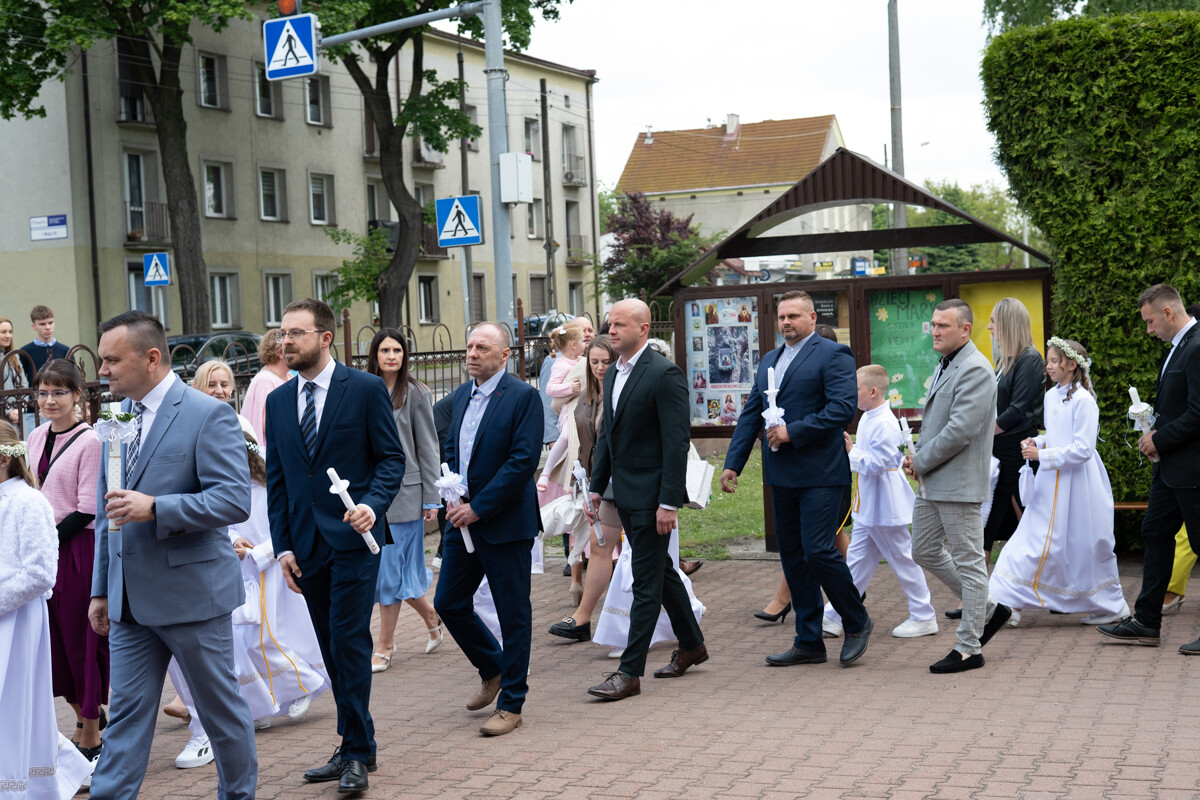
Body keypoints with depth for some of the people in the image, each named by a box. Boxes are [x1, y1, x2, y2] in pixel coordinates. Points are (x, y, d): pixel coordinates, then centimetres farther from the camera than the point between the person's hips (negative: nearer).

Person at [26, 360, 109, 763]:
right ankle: (85, 713, 31)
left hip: (77, 548, -6)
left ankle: (90, 738, 13)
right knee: (51, 639, 10)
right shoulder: (37, 437, 10)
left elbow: (87, 509, -13)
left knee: (81, 638, 1)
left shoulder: (89, 442, -11)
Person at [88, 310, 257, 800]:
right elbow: (107, 513, 17)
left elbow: (235, 500, -19)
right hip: (130, 600, 6)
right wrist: (101, 589, 16)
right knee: (126, 710, 7)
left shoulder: (208, 415, -11)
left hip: (191, 592, -6)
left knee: (221, 707, 8)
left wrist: (154, 508, -25)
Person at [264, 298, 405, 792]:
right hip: (307, 544, 5)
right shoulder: (277, 401, 11)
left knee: (349, 641, -7)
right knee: (333, 648, 9)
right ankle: (355, 745, 18)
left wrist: (372, 504, -21)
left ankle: (356, 751, 2)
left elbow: (392, 458, -3)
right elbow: (276, 479, 13)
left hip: (353, 538, -5)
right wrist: (282, 546, 6)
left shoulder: (365, 389, -3)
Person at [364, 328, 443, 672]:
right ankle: (431, 616, 33)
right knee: (386, 568, 10)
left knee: (392, 569, -2)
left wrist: (431, 499, -6)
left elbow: (428, 448, -3)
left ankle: (384, 647, 6)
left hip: (404, 492, -5)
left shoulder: (415, 394, -4)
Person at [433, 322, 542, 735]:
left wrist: (478, 507, -18)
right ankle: (493, 669, 34)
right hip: (463, 519, 7)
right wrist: (452, 499, 0)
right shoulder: (462, 395, 11)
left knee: (513, 613, 2)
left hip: (505, 523, -7)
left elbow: (524, 460, -18)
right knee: (448, 603, 10)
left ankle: (510, 705, 12)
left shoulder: (523, 396, -11)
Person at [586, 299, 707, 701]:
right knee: (660, 570, 19)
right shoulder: (613, 374, 11)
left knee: (646, 582, -4)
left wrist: (668, 503, -21)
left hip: (651, 494, -9)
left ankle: (630, 671, -1)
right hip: (625, 494, 9)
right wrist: (597, 487, 13)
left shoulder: (664, 374, -15)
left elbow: (677, 442, -18)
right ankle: (691, 645, 33)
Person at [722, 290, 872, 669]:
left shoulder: (833, 355, -5)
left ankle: (857, 623, 11)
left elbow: (843, 408, -17)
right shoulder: (769, 360, 18)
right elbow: (750, 414, 18)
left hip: (820, 474, -8)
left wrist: (793, 431, -18)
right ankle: (808, 642, 16)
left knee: (818, 550, -12)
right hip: (781, 476, 8)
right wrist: (733, 463, 9)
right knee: (793, 557, 9)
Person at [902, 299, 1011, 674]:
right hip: (933, 482, 10)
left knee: (968, 562, -1)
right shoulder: (944, 366, 16)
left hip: (959, 482, -10)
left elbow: (960, 430, -24)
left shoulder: (975, 370, -17)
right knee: (925, 551, 16)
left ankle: (969, 648, 7)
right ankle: (988, 610, 28)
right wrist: (919, 458, 8)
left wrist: (920, 461, -13)